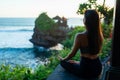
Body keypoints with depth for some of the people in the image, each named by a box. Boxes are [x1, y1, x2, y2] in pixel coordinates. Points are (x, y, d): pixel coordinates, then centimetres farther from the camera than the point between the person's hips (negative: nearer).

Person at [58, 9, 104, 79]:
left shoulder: (80, 36, -20)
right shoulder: (100, 35, -3)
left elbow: (72, 54, -9)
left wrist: (62, 59, 12)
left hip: (85, 70, -6)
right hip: (98, 69, 6)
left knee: (63, 62, 18)